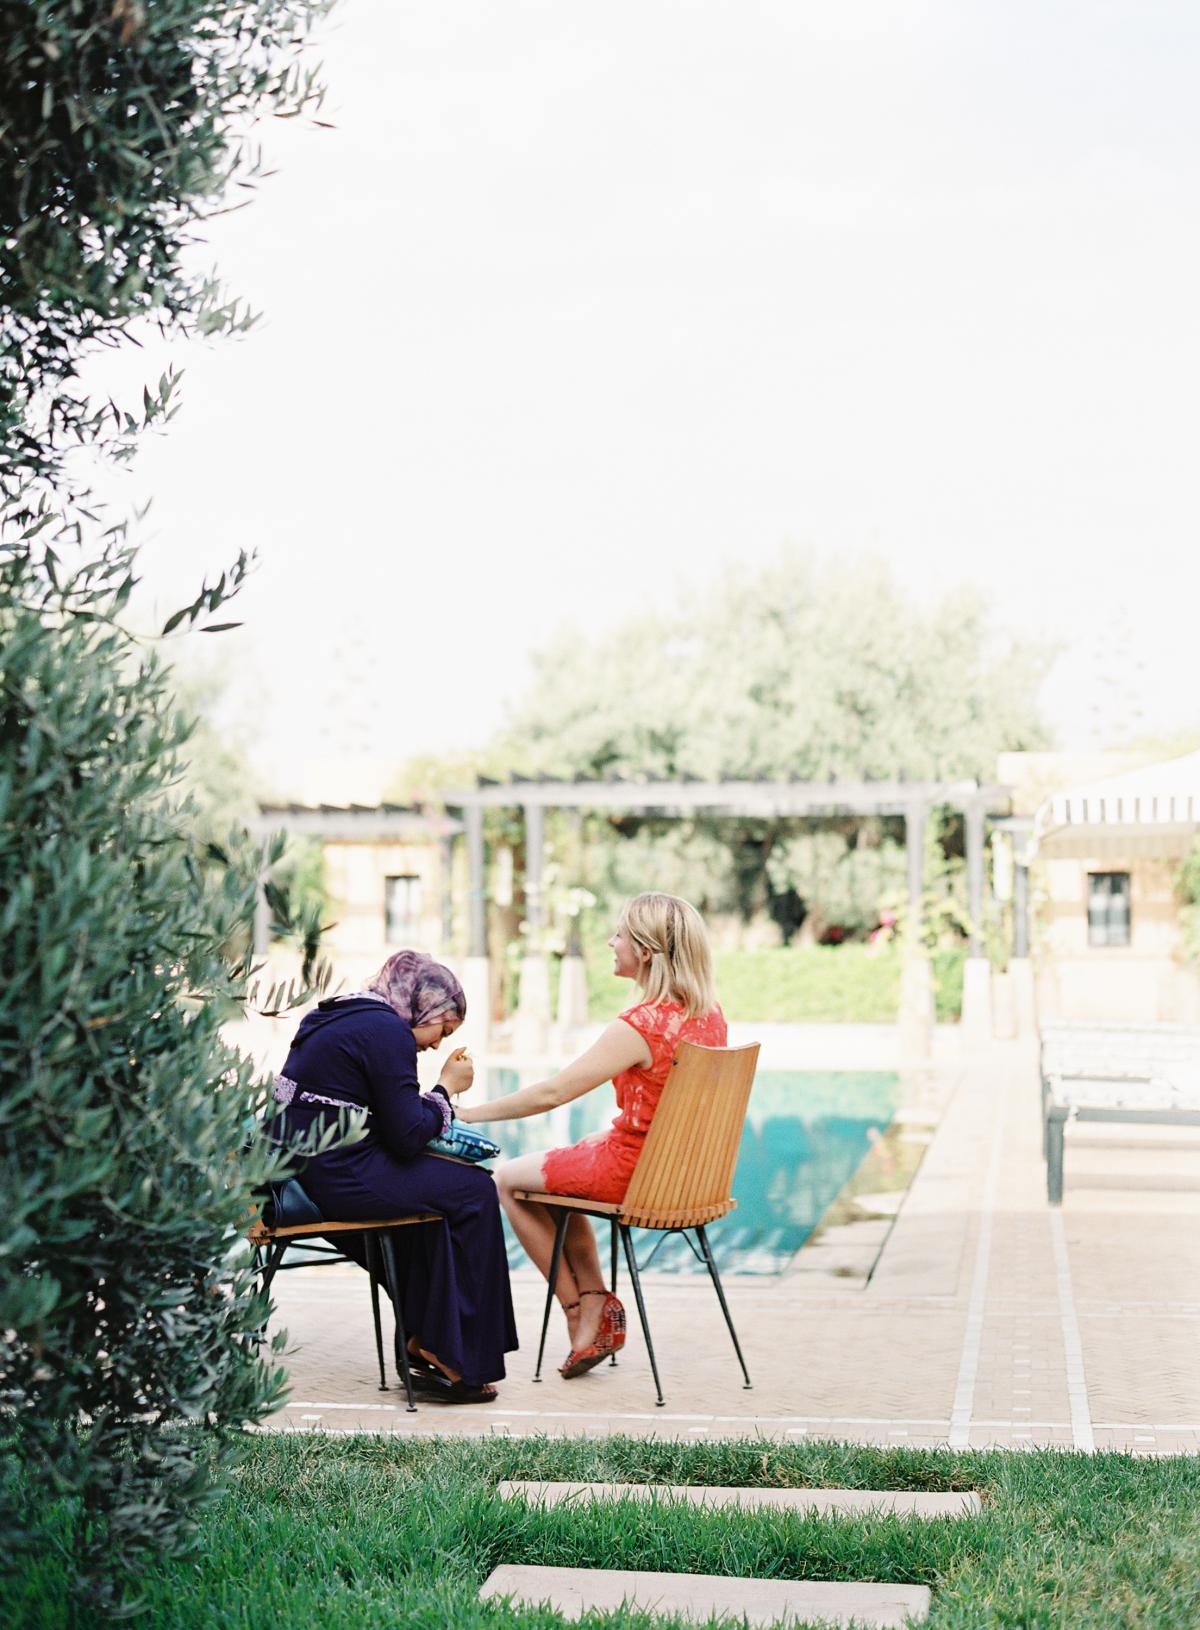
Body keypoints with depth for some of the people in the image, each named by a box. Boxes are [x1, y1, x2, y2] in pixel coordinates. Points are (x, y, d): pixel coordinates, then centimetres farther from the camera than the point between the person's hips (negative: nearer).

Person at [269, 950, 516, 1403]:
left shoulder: (336, 1018, 18)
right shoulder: (386, 1030, -12)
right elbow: (408, 1137, -14)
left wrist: (441, 1095, 12)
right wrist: (446, 1088, 0)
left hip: (294, 1171, 10)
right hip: (336, 1178, -10)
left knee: (442, 1187, 22)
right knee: (475, 1192, 0)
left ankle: (423, 1340, 21)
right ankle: (461, 1364, 5)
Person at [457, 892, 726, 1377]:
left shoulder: (641, 1024, -25)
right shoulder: (709, 1014, -2)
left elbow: (553, 1093, -23)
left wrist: (468, 1113, -13)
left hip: (635, 1170, -8)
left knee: (508, 1179, 13)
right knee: (555, 1171, 29)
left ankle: (580, 1312, 20)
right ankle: (595, 1303, 20)